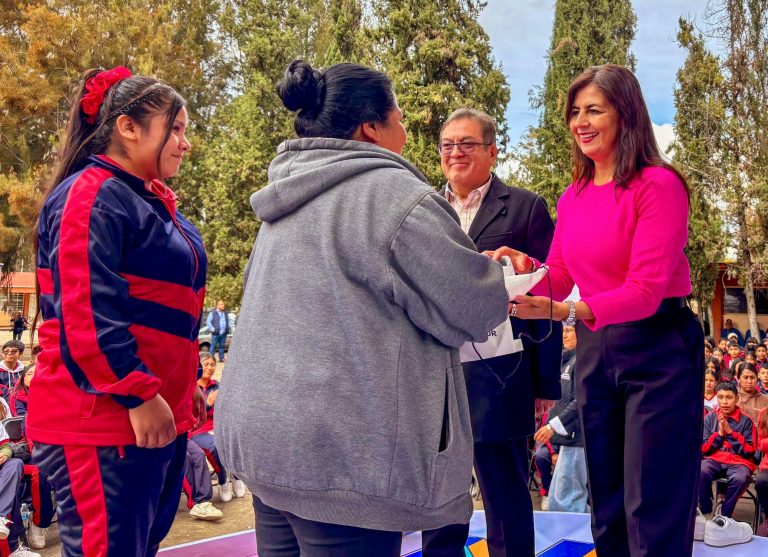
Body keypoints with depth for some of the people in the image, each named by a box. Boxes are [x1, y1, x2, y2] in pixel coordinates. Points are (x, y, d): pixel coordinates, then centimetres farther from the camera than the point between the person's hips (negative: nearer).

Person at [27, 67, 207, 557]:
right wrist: (140, 394, -20)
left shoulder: (153, 202, 19)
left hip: (159, 416, 10)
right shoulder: (92, 195, -11)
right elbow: (84, 310, -20)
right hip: (102, 421, -9)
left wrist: (185, 383, 22)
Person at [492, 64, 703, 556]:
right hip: (594, 351, 7)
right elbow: (559, 278, 11)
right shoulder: (573, 197, 7)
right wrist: (525, 268, -11)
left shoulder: (659, 184, -13)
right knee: (607, 509, 16)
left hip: (657, 350, -6)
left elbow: (645, 289, -22)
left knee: (652, 514, 0)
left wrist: (565, 311, -35)